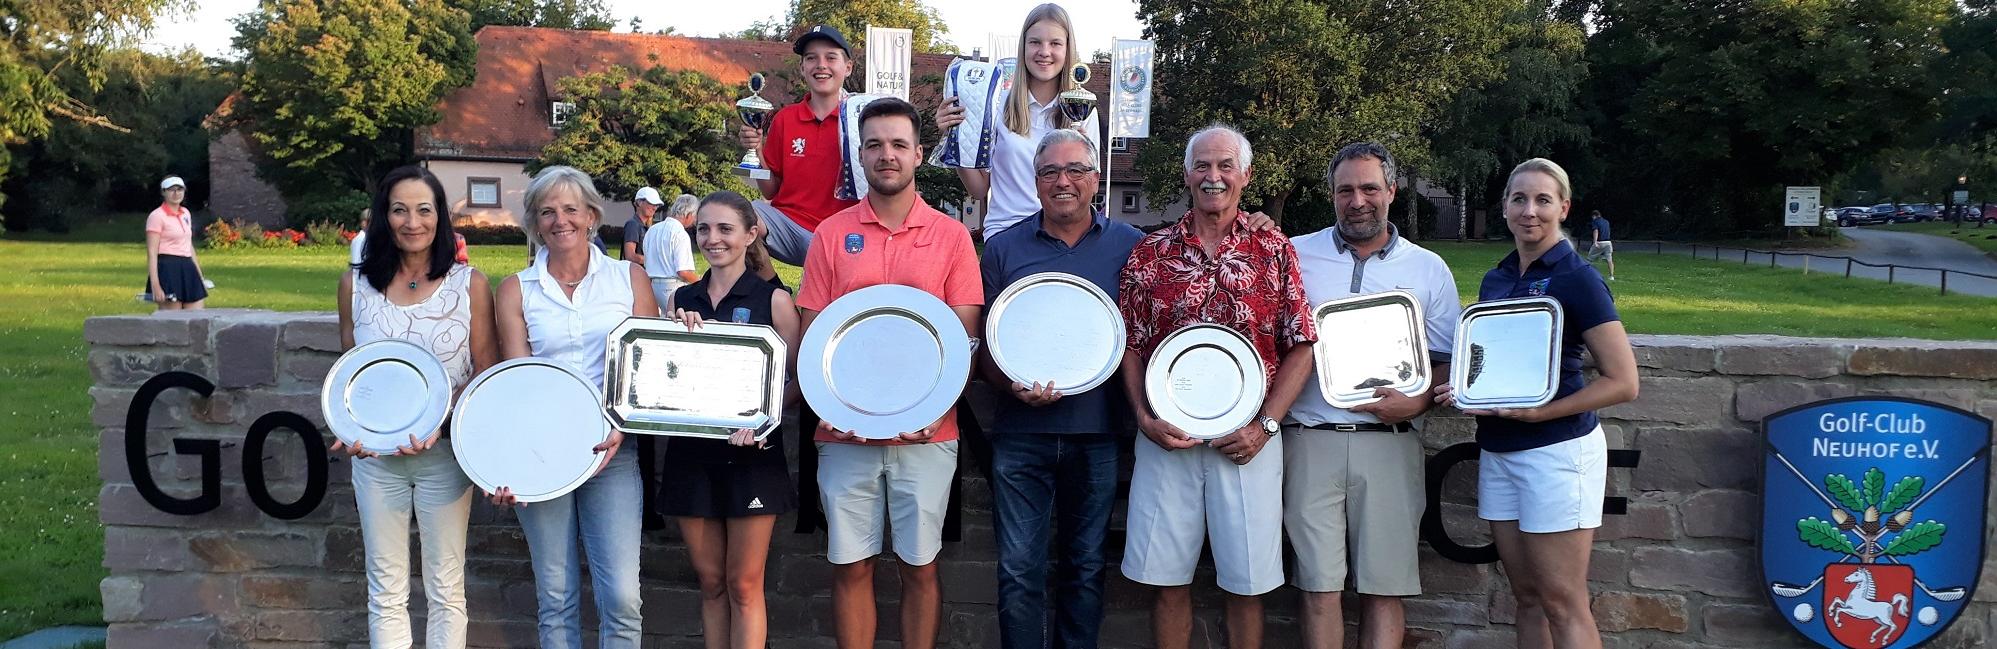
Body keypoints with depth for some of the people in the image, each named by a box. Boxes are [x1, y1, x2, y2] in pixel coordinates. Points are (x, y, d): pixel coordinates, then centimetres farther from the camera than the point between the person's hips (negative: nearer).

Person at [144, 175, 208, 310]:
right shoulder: (157, 216, -7)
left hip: (188, 269, 7)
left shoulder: (186, 213, 14)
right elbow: (152, 253, -12)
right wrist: (155, 286, -19)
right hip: (168, 270, -7)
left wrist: (200, 276, 20)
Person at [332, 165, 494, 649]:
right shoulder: (356, 284, 3)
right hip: (376, 453, 2)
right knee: (385, 591, 10)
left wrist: (440, 421, -18)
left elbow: (487, 375, -3)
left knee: (445, 589, 7)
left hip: (444, 452, -2)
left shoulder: (469, 284, -4)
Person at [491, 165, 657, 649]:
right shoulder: (517, 290, 7)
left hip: (611, 452, -1)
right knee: (556, 600, 7)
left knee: (621, 598, -7)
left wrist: (622, 428, -14)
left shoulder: (629, 278, 6)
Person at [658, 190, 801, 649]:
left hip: (750, 453, -4)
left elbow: (801, 379, -4)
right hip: (691, 452, 4)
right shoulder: (680, 300, 9)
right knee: (710, 582, 12)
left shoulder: (773, 299, -4)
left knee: (743, 584, 2)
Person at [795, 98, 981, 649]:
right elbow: (812, 334, 5)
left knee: (920, 566, 7)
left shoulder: (951, 236, 3)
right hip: (845, 433, 1)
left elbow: (966, 336, 1)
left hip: (926, 434, -1)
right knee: (851, 567, 7)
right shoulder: (832, 235, 5)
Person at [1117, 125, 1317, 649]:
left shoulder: (1274, 252, 4)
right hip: (1166, 438, 1)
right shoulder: (1150, 253, 6)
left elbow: (1301, 349, 2)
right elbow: (1129, 346, 7)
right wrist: (1145, 418, -7)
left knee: (1246, 583, 5)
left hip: (1248, 441, -1)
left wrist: (1265, 425, -8)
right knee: (1167, 577, 7)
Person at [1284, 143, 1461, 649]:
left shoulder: (1428, 269, 9)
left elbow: (1447, 361, 10)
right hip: (1310, 438, 0)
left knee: (1384, 588, 4)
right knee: (1319, 586, 1)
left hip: (1389, 441, 1)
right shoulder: (1295, 255, 7)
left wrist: (1417, 402, -11)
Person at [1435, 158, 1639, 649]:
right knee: (1526, 598, 12)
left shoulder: (1578, 279, -8)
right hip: (1497, 451, 7)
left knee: (1562, 604, -2)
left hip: (1556, 449, -7)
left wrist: (1538, 412, -19)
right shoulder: (1494, 280, 12)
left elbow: (1623, 382, -12)